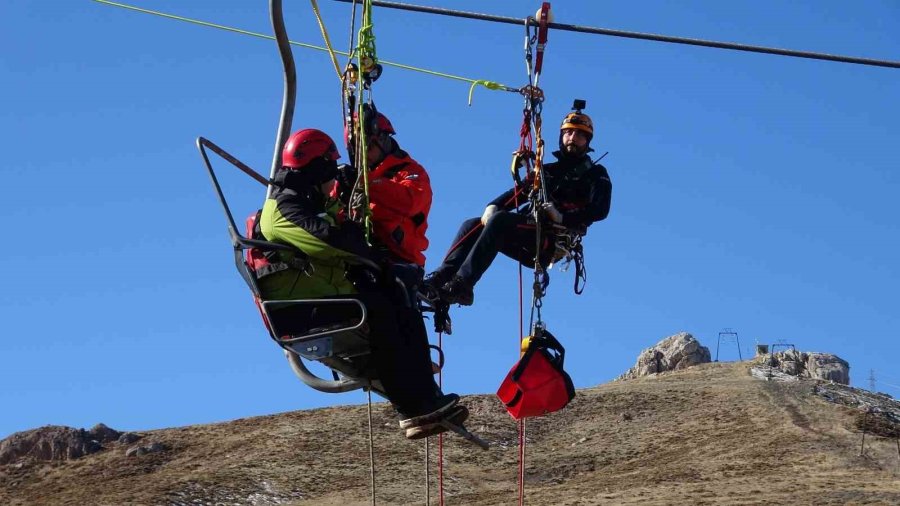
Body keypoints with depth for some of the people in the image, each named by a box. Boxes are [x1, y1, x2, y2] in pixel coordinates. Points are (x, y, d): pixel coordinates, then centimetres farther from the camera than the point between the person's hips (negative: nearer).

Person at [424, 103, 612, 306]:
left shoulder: (595, 175, 12)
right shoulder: (548, 170, 29)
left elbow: (600, 210, -7)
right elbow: (518, 192, 19)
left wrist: (563, 217, -21)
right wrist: (493, 206, -3)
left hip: (552, 238, -7)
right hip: (527, 235, 7)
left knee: (499, 220, -29)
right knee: (472, 226, -8)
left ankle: (462, 284, -41)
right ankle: (442, 278, -26)